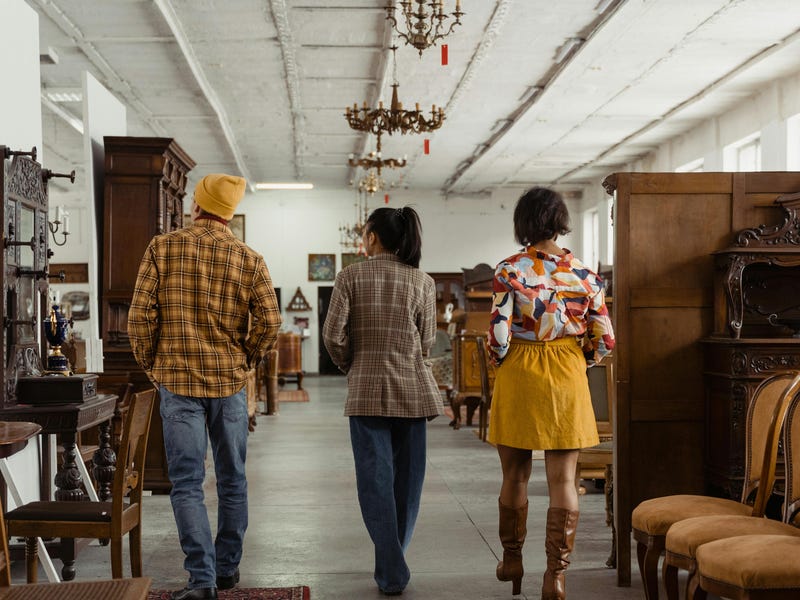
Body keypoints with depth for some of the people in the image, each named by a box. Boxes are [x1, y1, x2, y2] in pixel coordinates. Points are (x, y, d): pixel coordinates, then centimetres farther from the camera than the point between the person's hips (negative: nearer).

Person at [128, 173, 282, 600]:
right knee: (232, 480, 15)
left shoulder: (162, 248, -4)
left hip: (177, 381, -2)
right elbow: (270, 323, -5)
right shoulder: (249, 259, 0)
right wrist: (244, 361, 11)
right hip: (230, 383, 2)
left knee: (186, 483, 2)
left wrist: (150, 365, 7)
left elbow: (140, 315, -7)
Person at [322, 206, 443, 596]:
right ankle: (393, 562, 22)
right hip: (412, 387, 2)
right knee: (406, 476, 12)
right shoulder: (423, 281, 1)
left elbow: (333, 335, -8)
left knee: (375, 477, 1)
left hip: (366, 388, -2)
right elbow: (427, 341, 3)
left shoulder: (351, 276, -4)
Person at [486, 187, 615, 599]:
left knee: (515, 476, 15)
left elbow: (498, 336, -14)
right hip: (567, 379, 1)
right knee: (563, 481, 5)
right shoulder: (584, 274, -1)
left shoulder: (509, 271, -9)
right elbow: (604, 341, -1)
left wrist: (500, 363, 7)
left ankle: (512, 561, 31)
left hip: (518, 378, -1)